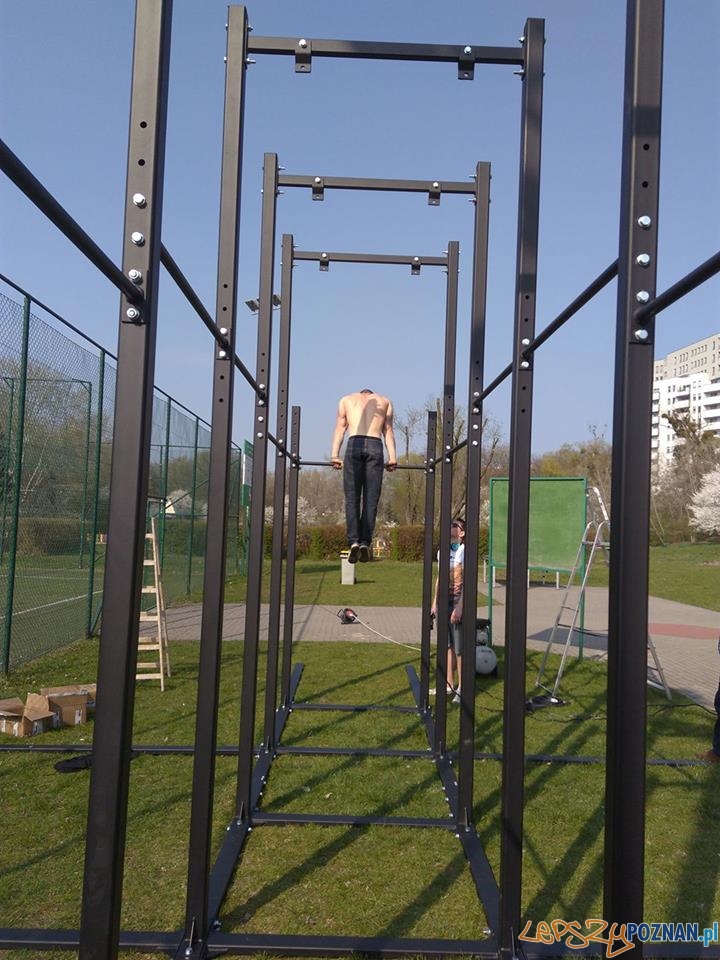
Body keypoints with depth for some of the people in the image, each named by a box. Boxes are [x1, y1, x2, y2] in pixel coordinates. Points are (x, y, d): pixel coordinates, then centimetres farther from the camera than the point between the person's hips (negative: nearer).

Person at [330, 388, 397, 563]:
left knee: (352, 498, 0)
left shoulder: (346, 399, 25)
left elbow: (340, 428, 13)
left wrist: (335, 454, 5)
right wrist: (392, 456, 6)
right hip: (375, 446, 0)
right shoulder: (385, 401, 26)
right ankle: (365, 542, -7)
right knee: (371, 499, 2)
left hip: (354, 445, 0)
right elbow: (388, 430, 14)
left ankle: (354, 541, -14)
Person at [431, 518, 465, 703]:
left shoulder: (465, 551, -10)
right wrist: (435, 602, 15)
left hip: (458, 602, -7)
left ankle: (461, 688, 9)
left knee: (460, 648, -1)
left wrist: (460, 606, -19)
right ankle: (449, 684, 23)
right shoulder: (442, 551, 12)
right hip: (444, 601, 7)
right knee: (447, 645, 13)